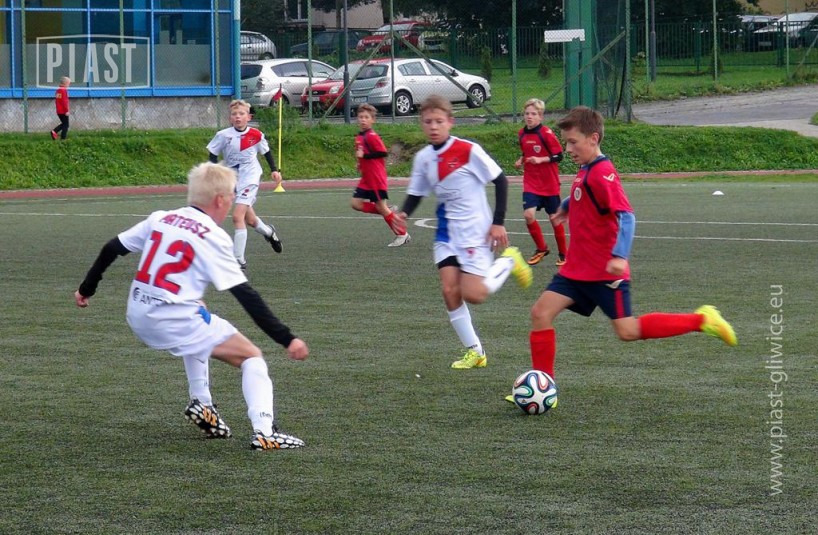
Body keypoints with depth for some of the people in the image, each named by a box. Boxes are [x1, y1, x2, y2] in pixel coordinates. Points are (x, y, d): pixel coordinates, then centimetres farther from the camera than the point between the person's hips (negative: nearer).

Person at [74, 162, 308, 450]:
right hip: (176, 322, -7)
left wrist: (86, 288, 31)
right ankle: (264, 431, -15)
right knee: (252, 356, 4)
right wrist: (287, 339, -10)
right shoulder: (213, 237, -7)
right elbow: (246, 296, -10)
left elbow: (111, 250, 16)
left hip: (139, 318, 7)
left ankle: (201, 403, 30)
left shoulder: (159, 219, 10)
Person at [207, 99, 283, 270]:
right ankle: (268, 232, 50)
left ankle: (239, 259, -17)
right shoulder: (223, 136, -9)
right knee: (249, 219, 16)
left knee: (237, 216, -19)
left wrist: (274, 170, 8)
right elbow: (213, 155, 1)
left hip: (250, 178, -3)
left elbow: (266, 152, 11)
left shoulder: (256, 135, -7)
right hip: (232, 179, 3)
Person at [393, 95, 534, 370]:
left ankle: (508, 261, 16)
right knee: (449, 290, -6)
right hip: (447, 233, 5)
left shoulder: (468, 150, -16)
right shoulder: (423, 158, 1)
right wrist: (404, 213, -11)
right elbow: (416, 193, 11)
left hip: (475, 231, -5)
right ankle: (474, 351, 9)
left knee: (472, 294, -12)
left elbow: (500, 180, -10)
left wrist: (498, 223, -11)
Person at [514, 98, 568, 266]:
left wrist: (540, 160, -24)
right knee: (528, 214, -13)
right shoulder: (522, 134, 4)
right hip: (531, 183, 4)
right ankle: (541, 249, 7)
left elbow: (559, 156, -12)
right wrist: (521, 160, 0)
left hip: (549, 184, -4)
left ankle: (563, 254, 22)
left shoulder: (546, 133, -14)